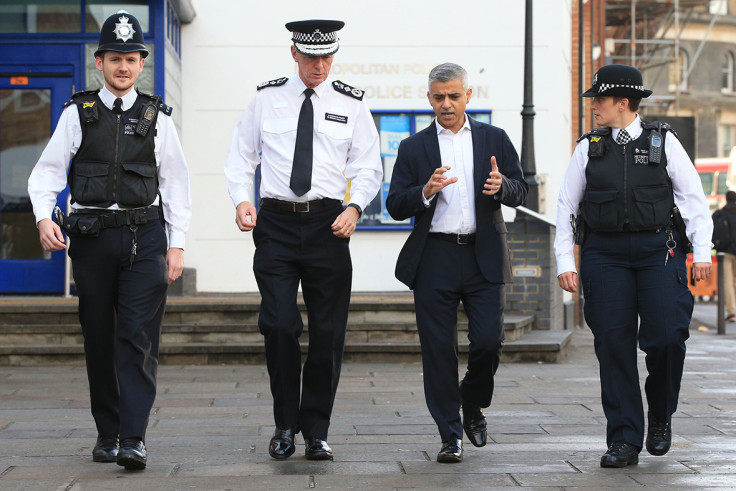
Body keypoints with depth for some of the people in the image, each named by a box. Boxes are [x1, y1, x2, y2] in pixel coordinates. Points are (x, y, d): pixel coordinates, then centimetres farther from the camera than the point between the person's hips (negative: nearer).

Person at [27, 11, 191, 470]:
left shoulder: (157, 118, 8)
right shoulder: (77, 114, 6)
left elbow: (175, 181, 9)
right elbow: (48, 171, 5)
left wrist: (177, 243, 3)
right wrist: (44, 217, -13)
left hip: (144, 236, 0)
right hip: (91, 236, 1)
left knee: (139, 339, -9)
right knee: (99, 341, 6)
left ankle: (134, 438, -12)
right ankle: (107, 432, 18)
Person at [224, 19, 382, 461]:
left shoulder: (351, 104, 6)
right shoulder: (267, 98, 7)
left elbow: (369, 168, 7)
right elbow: (242, 156, 13)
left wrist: (355, 207, -11)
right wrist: (242, 199, -5)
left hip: (327, 224, 1)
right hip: (276, 221, 0)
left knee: (328, 333, 0)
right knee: (279, 325, -10)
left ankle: (316, 432, 12)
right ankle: (285, 425, 7)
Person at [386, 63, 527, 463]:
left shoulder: (494, 139, 12)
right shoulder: (413, 148, 10)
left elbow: (520, 191, 9)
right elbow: (395, 205, 3)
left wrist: (502, 185, -14)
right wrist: (425, 192, -16)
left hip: (483, 256, 0)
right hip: (434, 260, 0)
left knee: (489, 341, -6)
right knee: (438, 350, -2)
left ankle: (473, 406, 23)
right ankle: (450, 436, 7)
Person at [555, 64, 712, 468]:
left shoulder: (663, 141, 4)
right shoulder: (588, 148, 8)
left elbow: (693, 197, 5)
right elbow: (566, 206, 10)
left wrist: (702, 252, -2)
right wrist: (564, 262, 3)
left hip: (658, 249, -1)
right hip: (604, 251, 2)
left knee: (667, 336, -12)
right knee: (613, 342, -4)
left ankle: (660, 416, 16)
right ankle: (624, 440, 3)